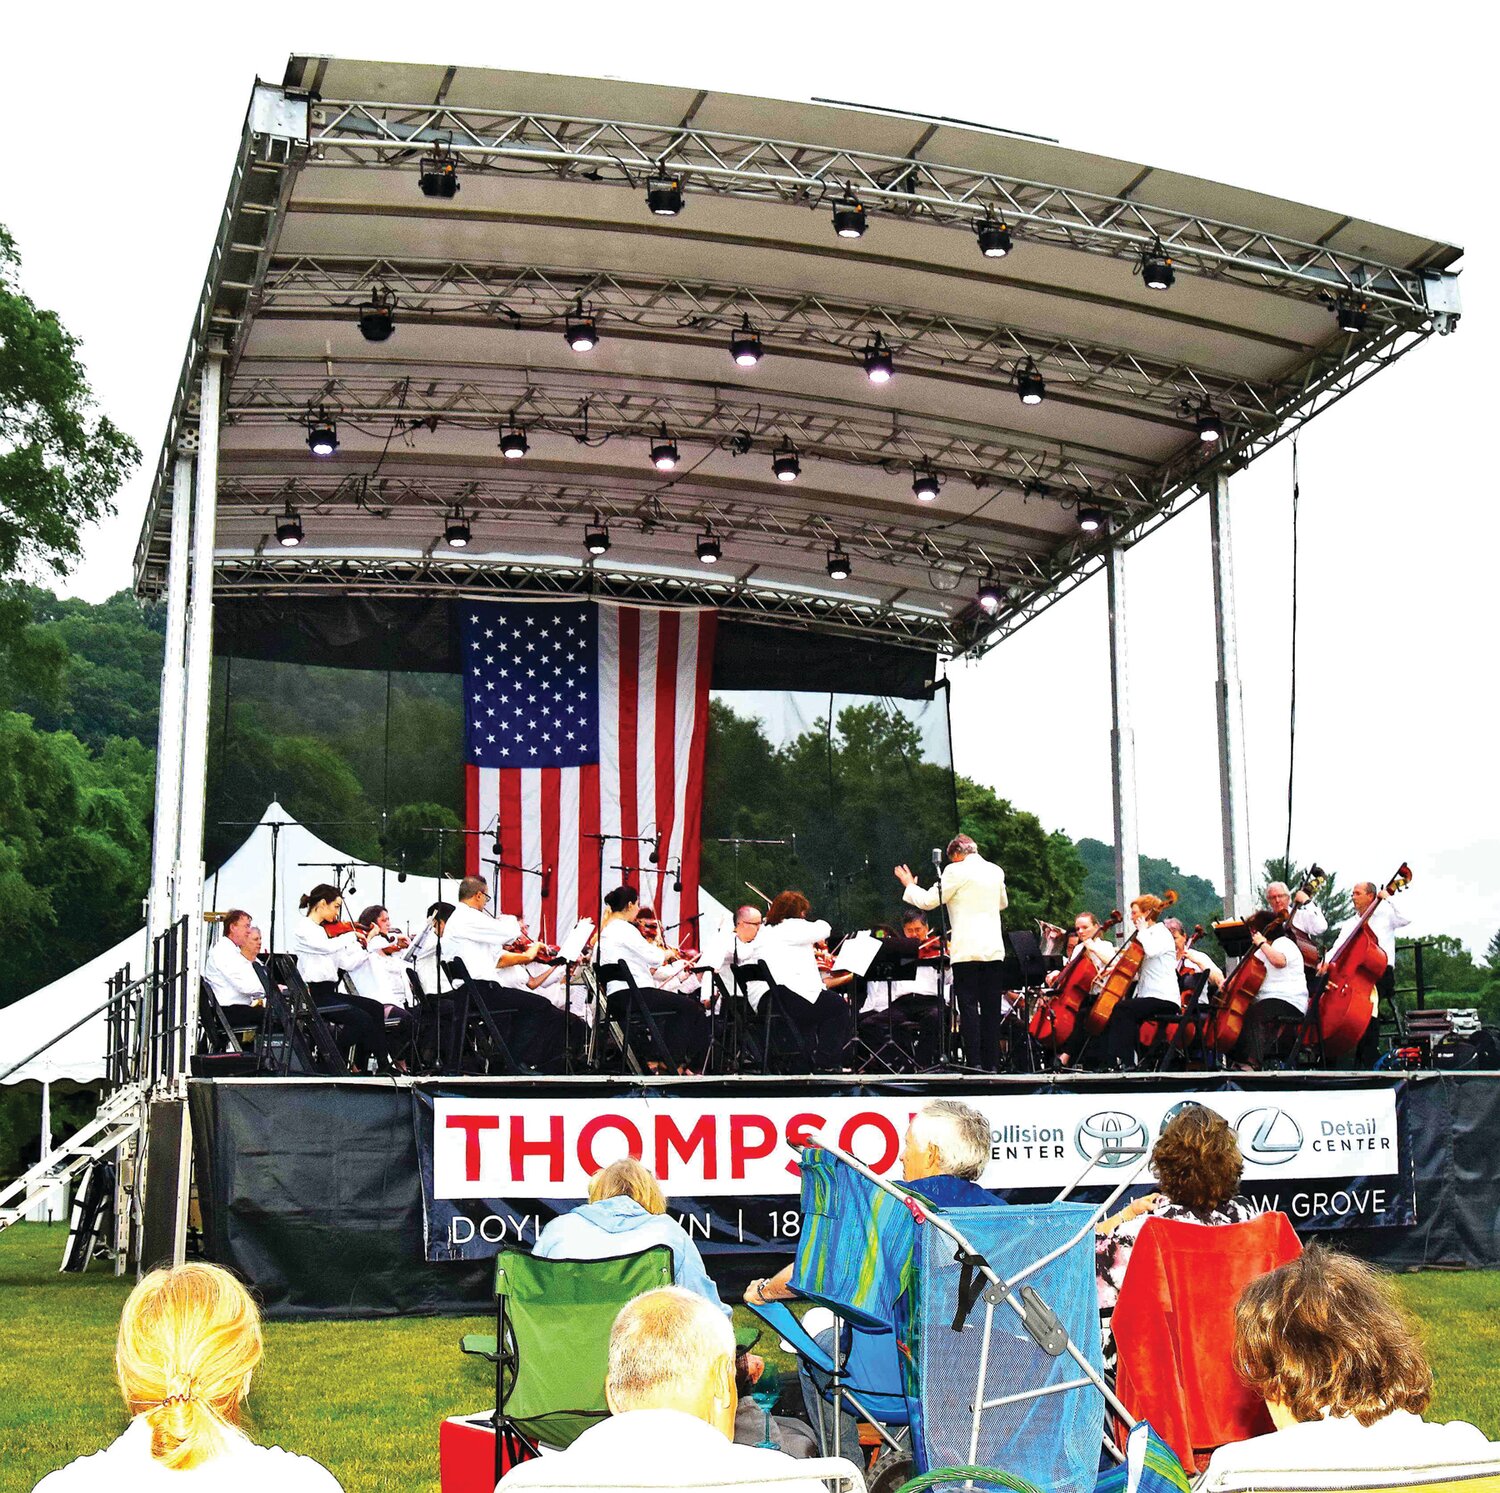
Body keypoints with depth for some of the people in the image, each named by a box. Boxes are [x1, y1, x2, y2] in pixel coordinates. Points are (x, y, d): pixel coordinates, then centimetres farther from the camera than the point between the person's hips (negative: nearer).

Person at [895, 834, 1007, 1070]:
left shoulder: (956, 871, -8)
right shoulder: (995, 871, 11)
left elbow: (928, 901, -5)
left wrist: (910, 886, 12)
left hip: (967, 951, -5)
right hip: (994, 950, 6)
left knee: (968, 1007, -3)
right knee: (991, 1008, 8)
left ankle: (974, 1062, -7)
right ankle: (992, 1063, 8)